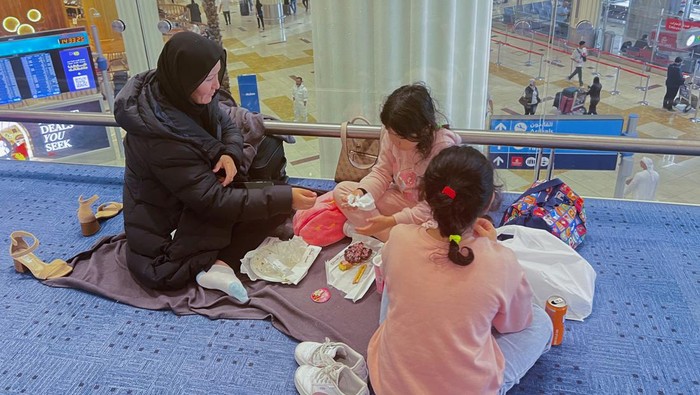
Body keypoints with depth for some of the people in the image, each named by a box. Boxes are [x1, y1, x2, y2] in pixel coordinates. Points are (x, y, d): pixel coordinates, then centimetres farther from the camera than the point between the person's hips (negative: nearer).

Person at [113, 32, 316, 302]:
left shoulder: (183, 96, -9)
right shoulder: (160, 135, -32)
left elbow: (227, 126, 7)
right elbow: (214, 200, -30)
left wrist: (231, 154, -18)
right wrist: (285, 197, -30)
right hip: (165, 232, -8)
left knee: (279, 201, -9)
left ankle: (220, 263, -20)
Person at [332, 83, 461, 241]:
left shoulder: (443, 148, -28)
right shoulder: (391, 134, -14)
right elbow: (382, 172, 0)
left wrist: (391, 221, -29)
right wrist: (362, 191, -21)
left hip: (430, 213, -5)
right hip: (401, 199, 6)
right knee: (342, 189, -8)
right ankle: (391, 237, -18)